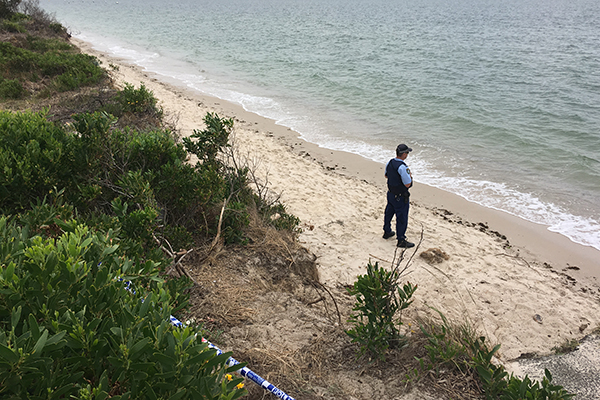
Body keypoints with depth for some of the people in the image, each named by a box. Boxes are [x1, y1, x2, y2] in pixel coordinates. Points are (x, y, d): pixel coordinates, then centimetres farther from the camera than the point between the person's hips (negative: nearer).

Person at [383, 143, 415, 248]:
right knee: (402, 218, 3)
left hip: (390, 194, 9)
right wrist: (410, 176, -7)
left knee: (389, 213, 23)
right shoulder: (403, 167, -29)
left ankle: (387, 232, 42)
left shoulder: (389, 163, -2)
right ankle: (401, 240, 12)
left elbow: (386, 175, 15)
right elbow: (407, 184, -25)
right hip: (400, 197, -8)